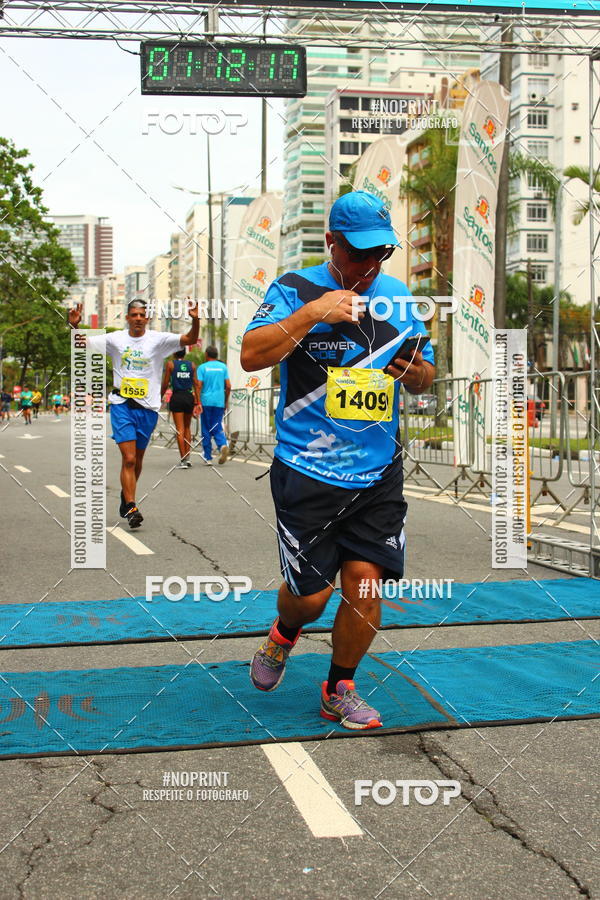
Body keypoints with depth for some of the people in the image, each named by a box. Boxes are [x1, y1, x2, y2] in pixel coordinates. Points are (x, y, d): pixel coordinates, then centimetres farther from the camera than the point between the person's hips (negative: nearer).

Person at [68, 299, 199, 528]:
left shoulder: (158, 339, 0)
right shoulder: (115, 339, 3)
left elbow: (190, 340, -10)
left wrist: (195, 320, -27)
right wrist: (75, 325, -12)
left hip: (148, 408, 1)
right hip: (122, 405, -1)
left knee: (137, 460, 14)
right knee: (129, 459, -13)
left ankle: (126, 497, 37)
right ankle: (130, 507, -11)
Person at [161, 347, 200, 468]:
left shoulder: (170, 364, -2)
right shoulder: (192, 365, 7)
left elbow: (165, 384, -2)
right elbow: (196, 384, 3)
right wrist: (198, 402, 5)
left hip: (176, 397, -3)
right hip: (189, 397, 3)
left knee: (180, 429, -3)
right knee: (187, 428, 16)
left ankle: (183, 460, -7)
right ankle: (187, 457, 13)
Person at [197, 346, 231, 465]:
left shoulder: (202, 367, -1)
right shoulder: (223, 367, 7)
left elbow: (199, 386, -8)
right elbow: (228, 386, 4)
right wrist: (226, 401, 14)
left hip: (206, 401, -2)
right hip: (219, 402, 2)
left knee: (206, 430, 5)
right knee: (217, 427, 9)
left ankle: (208, 458, 7)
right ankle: (223, 445, -21)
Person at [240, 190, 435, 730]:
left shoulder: (398, 295, 10)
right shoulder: (295, 289, -3)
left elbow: (427, 378, 15)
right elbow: (251, 356, -14)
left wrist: (413, 371, -9)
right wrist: (310, 314, -22)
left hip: (378, 473, 4)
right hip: (308, 472, -3)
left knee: (365, 582, -1)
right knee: (311, 592, -1)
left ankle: (339, 691, 22)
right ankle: (284, 635, 37)